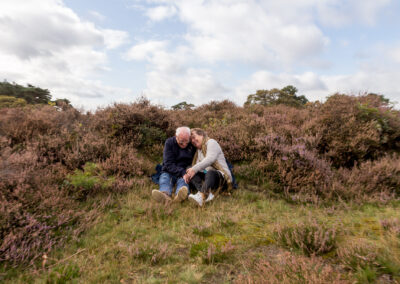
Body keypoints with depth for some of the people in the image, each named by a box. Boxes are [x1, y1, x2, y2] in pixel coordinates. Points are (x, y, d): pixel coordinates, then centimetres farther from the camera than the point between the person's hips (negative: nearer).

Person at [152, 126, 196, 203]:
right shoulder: (169, 143, -5)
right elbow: (168, 164, -12)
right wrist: (182, 172, -28)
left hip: (185, 173, 0)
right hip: (169, 172, 0)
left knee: (183, 181, -32)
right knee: (164, 179, -30)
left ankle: (180, 195, -65)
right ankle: (165, 195, -63)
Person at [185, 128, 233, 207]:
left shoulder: (211, 142, 2)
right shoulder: (198, 151, 24)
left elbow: (210, 159, -18)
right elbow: (197, 167, 9)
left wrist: (194, 169, -25)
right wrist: (188, 173, -14)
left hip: (222, 177, -7)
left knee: (210, 173, -37)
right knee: (192, 174, -14)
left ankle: (202, 196, -65)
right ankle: (207, 194, -39)